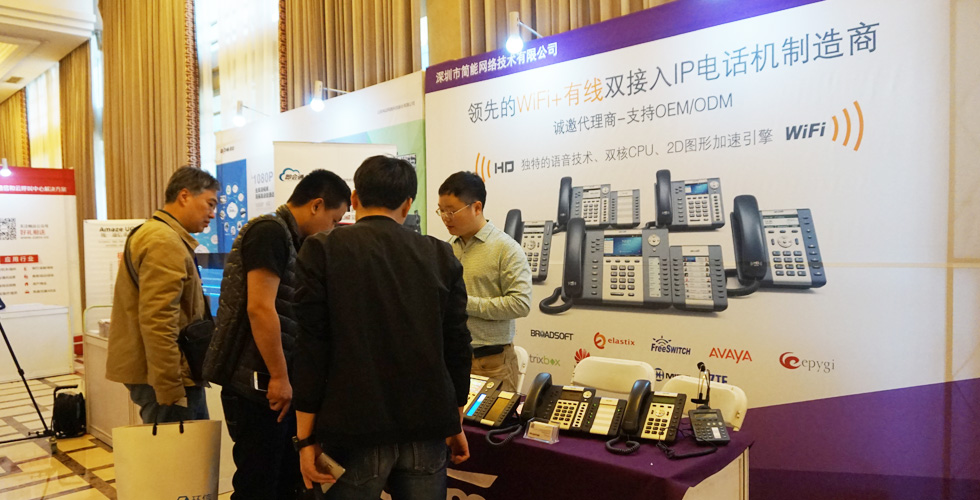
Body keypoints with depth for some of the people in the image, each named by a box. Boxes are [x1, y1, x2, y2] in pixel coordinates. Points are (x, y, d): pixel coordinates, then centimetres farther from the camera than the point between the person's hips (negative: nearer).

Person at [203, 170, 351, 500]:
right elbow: (259, 308, -22)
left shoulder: (288, 239, 16)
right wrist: (279, 378, -18)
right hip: (258, 383, -9)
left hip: (277, 382, 9)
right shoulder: (270, 231, -13)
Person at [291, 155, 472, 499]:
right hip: (427, 431, 3)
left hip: (355, 429, -2)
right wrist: (455, 425, 15)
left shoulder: (322, 251, -5)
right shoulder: (441, 256, 3)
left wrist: (306, 437, -1)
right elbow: (457, 346, 4)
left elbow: (311, 346, -8)